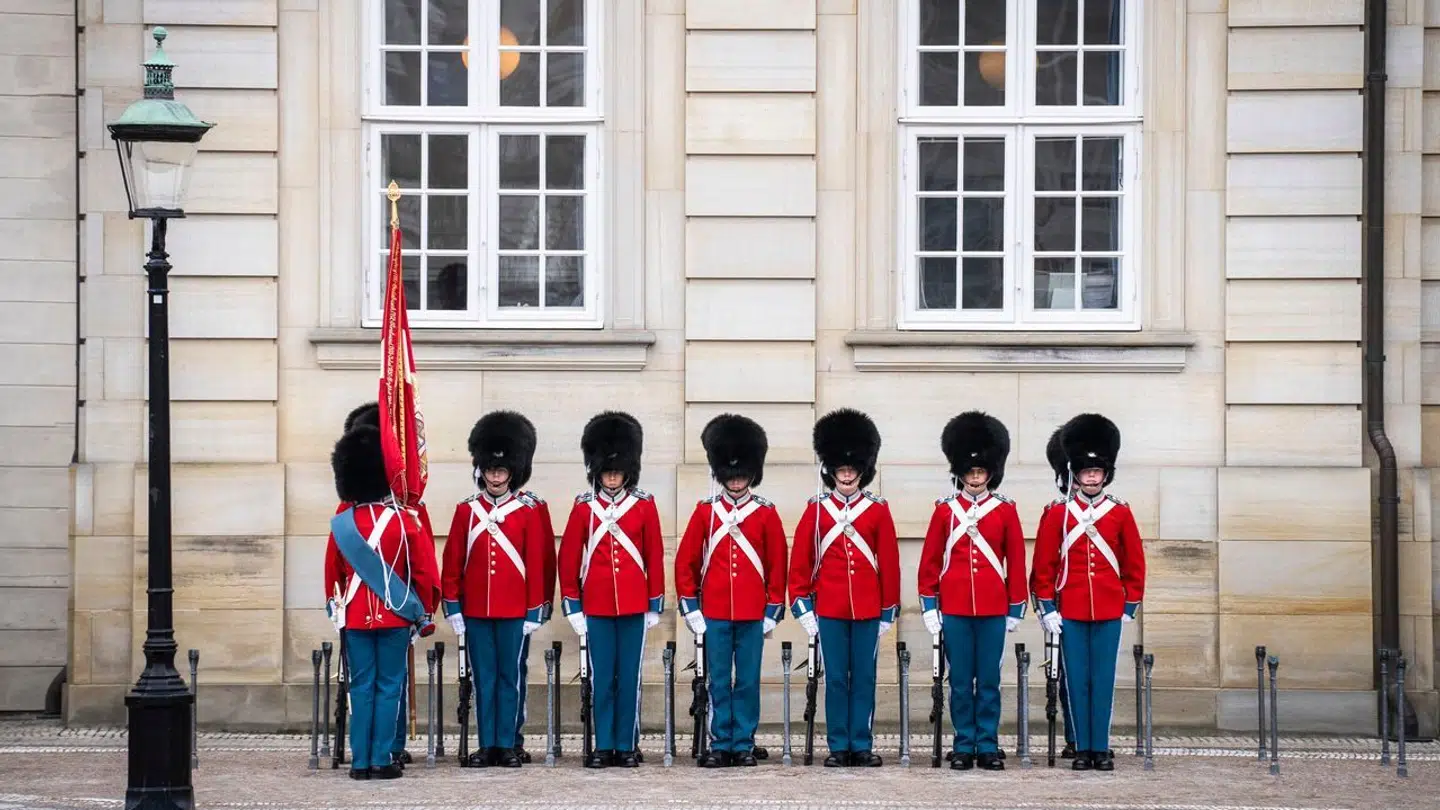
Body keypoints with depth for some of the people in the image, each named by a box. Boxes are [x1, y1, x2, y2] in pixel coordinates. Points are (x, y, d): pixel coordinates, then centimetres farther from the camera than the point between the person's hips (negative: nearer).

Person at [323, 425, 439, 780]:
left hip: (355, 618, 2)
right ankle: (382, 761, 0)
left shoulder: (341, 523, -1)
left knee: (362, 688, 6)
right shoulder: (405, 521, -6)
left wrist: (336, 610, 22)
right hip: (395, 617, -2)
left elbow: (332, 574, 8)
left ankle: (360, 762, 4)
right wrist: (423, 613, 9)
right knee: (389, 688, 2)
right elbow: (425, 572, -3)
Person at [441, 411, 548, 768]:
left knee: (509, 677, 3)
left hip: (513, 611, -1)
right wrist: (452, 608, 2)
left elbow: (536, 564, 1)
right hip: (475, 611, 1)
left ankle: (506, 745, 8)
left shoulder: (528, 513, 0)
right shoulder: (467, 510, 4)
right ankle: (486, 745, 10)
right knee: (483, 678, 6)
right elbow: (452, 562, 6)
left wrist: (533, 612, -2)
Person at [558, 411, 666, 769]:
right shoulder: (584, 507, 1)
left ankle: (626, 746, 9)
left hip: (634, 605, 0)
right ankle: (603, 746, 9)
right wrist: (572, 605, 1)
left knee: (629, 678, 4)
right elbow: (568, 558, 4)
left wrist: (655, 604, 3)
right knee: (601, 679, 4)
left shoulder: (644, 505, 2)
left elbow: (655, 556, 5)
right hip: (597, 606, 0)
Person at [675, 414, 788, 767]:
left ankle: (744, 745, 10)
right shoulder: (706, 511, 4)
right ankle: (720, 745, 9)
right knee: (719, 682, 4)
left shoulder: (766, 514, 3)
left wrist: (773, 611, 2)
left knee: (748, 682, 4)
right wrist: (690, 608, 1)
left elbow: (778, 565, 5)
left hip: (753, 615, 0)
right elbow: (685, 562, 6)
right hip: (714, 614, 0)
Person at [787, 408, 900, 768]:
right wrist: (801, 605, 0)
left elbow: (889, 562, 5)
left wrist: (888, 611, 3)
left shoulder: (878, 510, 4)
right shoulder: (817, 509, 3)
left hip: (868, 610, 0)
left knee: (864, 679, 3)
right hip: (829, 609, 0)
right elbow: (799, 560, 5)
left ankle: (861, 745, 9)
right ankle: (838, 747, 7)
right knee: (836, 679, 3)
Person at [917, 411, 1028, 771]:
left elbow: (1016, 562, 6)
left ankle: (988, 747, 8)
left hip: (993, 609, 0)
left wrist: (1016, 608, 4)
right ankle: (964, 747, 9)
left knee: (989, 680, 3)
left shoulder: (1005, 510, 4)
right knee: (960, 680, 4)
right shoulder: (946, 509, 4)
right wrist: (929, 606, 2)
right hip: (954, 608, 0)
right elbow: (930, 561, 6)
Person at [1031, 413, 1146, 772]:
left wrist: (1130, 607, 4)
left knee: (1103, 680, 2)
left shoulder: (1121, 513, 4)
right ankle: (1082, 749, 7)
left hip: (1109, 612, 0)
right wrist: (1047, 608, -2)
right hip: (1070, 612, 0)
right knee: (1077, 681, 2)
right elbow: (1044, 564, 3)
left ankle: (1101, 749, 6)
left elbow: (1134, 564, 8)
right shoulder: (1059, 514, 2)